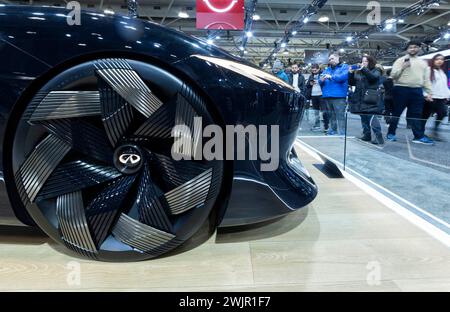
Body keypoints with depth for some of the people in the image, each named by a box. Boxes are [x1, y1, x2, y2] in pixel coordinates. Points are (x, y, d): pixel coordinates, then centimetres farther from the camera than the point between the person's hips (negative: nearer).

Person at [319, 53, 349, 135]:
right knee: (331, 116, 13)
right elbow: (320, 81, 13)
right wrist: (321, 80, -10)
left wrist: (331, 77, -14)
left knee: (340, 116, -10)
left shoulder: (344, 67, 6)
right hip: (327, 96, 6)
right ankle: (331, 132, 21)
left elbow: (343, 76, -15)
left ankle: (341, 134, -9)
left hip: (339, 96, -6)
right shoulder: (327, 69, 21)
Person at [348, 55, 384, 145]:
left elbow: (374, 77, -17)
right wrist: (351, 73, 1)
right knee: (363, 117, 9)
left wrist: (364, 69, -20)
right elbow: (352, 83, 15)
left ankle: (379, 137, -17)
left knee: (371, 117, -17)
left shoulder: (376, 70, 4)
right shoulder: (358, 71, 17)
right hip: (360, 98, 6)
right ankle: (367, 135, 18)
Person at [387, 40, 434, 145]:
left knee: (416, 114, 5)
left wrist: (429, 92, 10)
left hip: (417, 91, 4)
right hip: (401, 89, -4)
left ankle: (419, 136, 7)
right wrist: (402, 68, -20)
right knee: (396, 113, 0)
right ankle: (391, 133, 9)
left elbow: (426, 79, 17)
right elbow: (393, 75, -5)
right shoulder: (400, 60, 3)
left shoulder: (423, 63, 18)